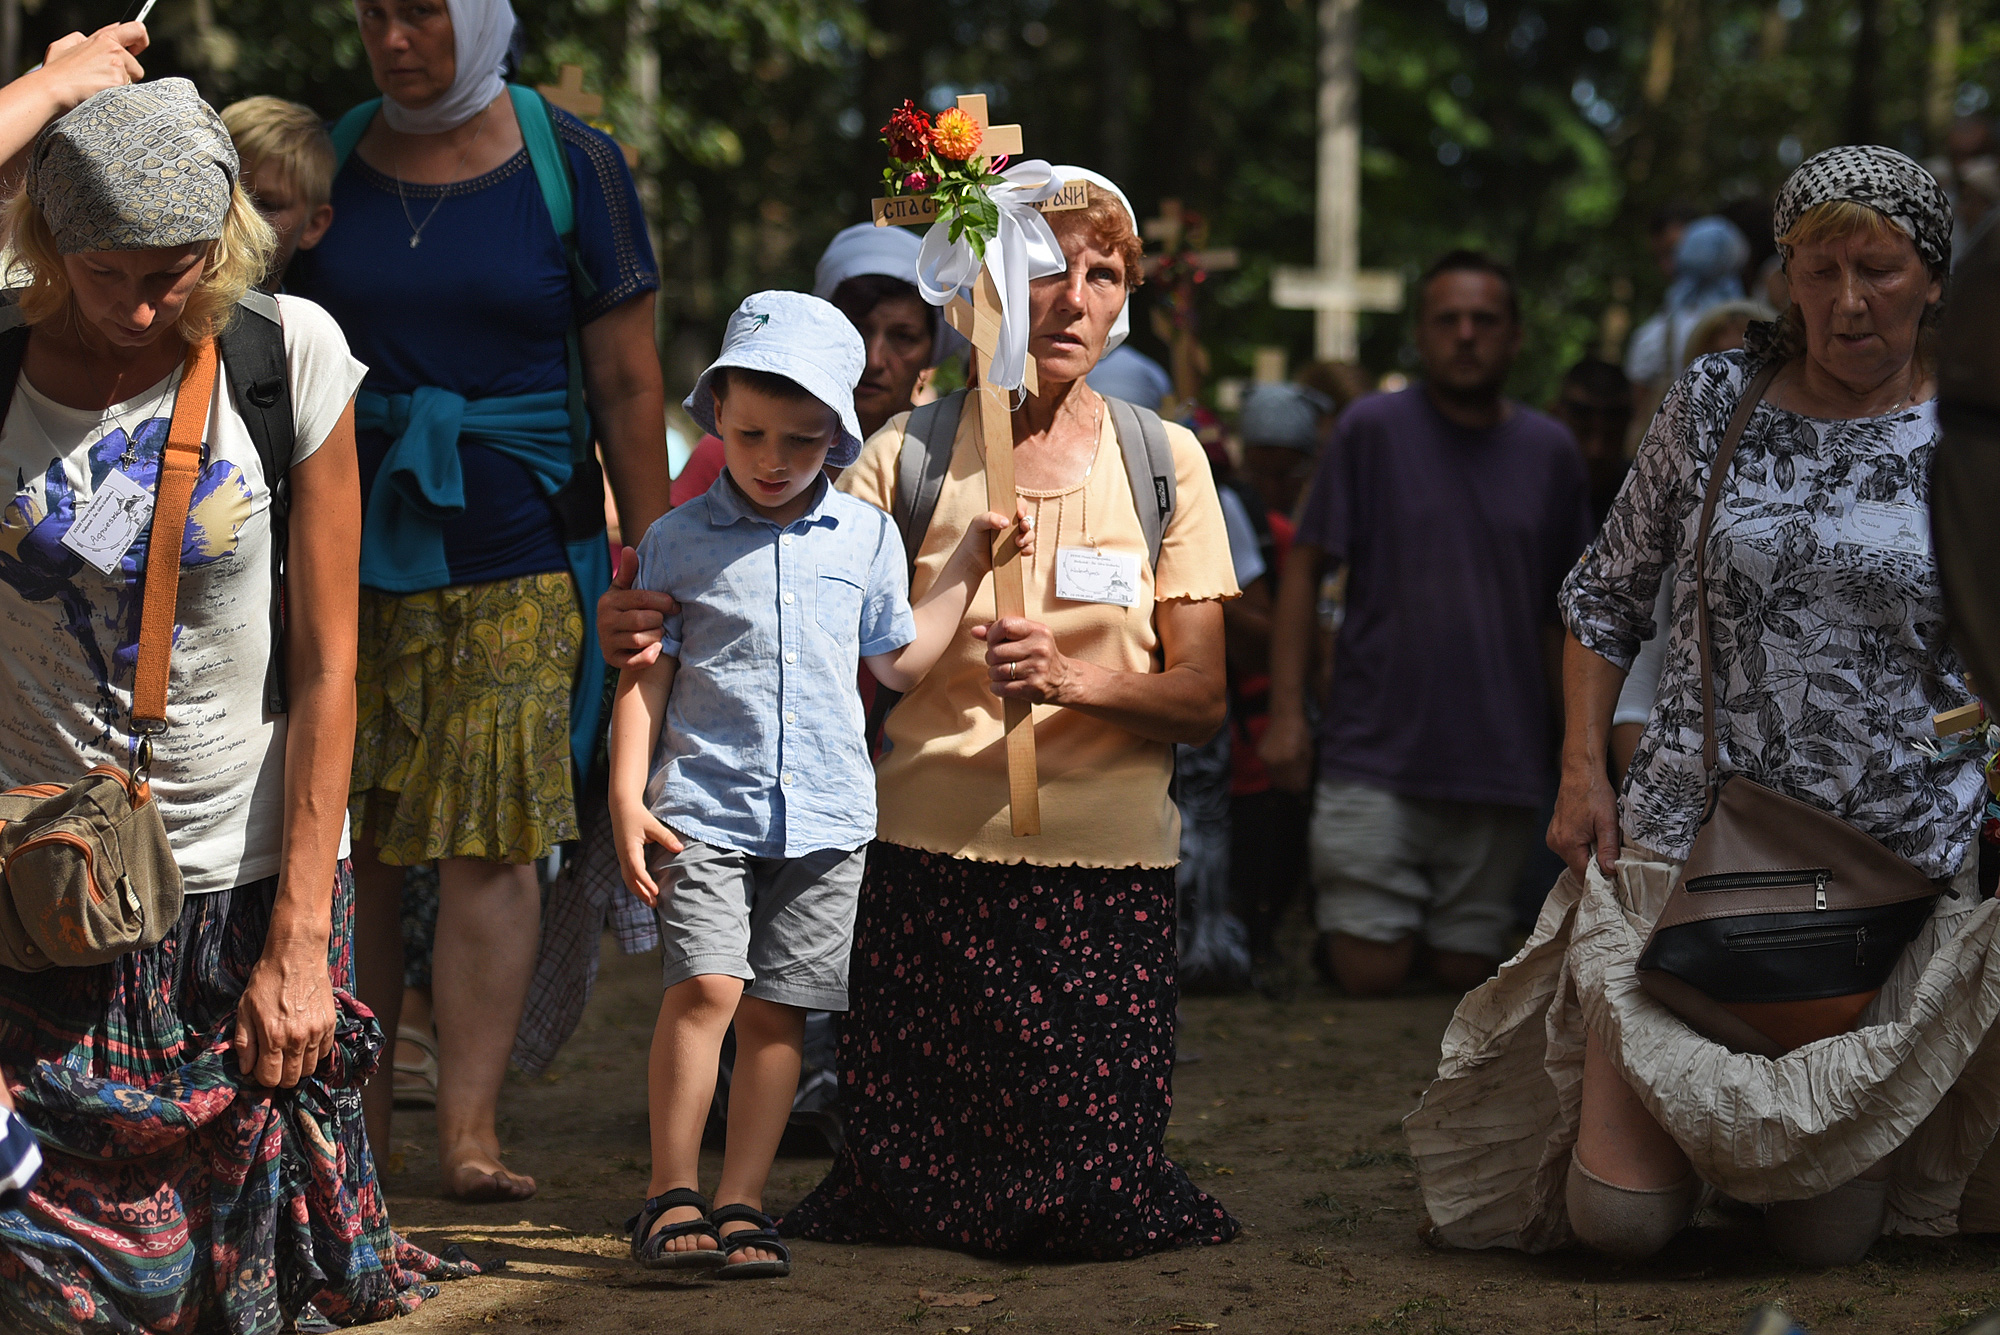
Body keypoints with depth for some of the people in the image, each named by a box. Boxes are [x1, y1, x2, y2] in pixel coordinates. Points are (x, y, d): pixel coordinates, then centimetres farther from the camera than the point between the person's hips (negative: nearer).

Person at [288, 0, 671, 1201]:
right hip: (349, 550, 3)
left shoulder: (571, 166, 1)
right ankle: (354, 1118, 13)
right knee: (348, 841, 3)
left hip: (518, 559, -2)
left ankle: (472, 1129, -9)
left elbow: (629, 388, 1)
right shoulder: (329, 164, 7)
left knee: (492, 839, -8)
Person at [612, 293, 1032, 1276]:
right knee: (704, 985, -15)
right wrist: (627, 798, -5)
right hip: (704, 807, -2)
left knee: (777, 1009, 3)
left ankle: (741, 1203, 11)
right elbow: (645, 676, 4)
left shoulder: (867, 536, 9)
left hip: (824, 816, 2)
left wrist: (968, 562, 15)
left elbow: (899, 662, 19)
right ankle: (672, 1196, -5)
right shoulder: (678, 541, 3)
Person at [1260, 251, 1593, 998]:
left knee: (1466, 977, 6)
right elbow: (1305, 569, 1)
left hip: (1497, 770, 3)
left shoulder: (1550, 453, 8)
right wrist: (1286, 712, -6)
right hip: (1375, 757, -2)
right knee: (1370, 977, -6)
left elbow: (1565, 611, 14)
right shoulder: (1372, 430, 0)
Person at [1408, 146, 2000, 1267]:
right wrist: (1583, 770, 1)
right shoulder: (1716, 399, 2)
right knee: (1622, 1217, -6)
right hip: (1691, 830, 1)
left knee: (1828, 1238, 0)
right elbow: (1611, 593, 11)